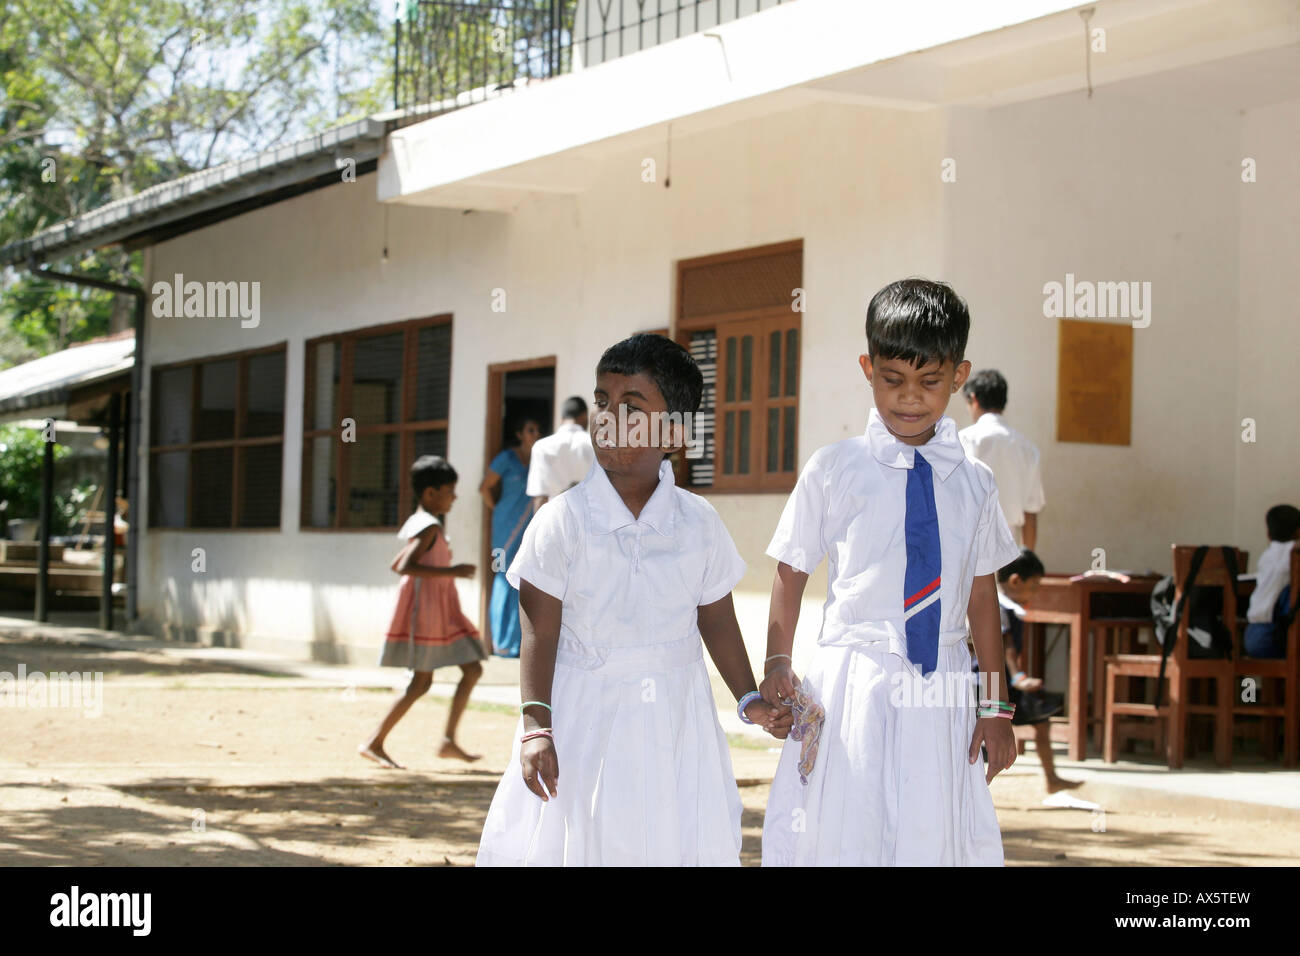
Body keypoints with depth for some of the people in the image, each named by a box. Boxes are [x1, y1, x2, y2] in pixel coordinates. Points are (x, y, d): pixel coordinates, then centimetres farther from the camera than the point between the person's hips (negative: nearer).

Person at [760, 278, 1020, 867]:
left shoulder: (973, 484, 8)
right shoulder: (832, 471, 0)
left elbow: (982, 596, 10)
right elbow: (790, 574, 3)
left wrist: (995, 707, 9)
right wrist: (778, 665, -10)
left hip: (940, 692, 3)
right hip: (851, 684, -2)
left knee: (934, 837, 6)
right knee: (842, 839, 0)